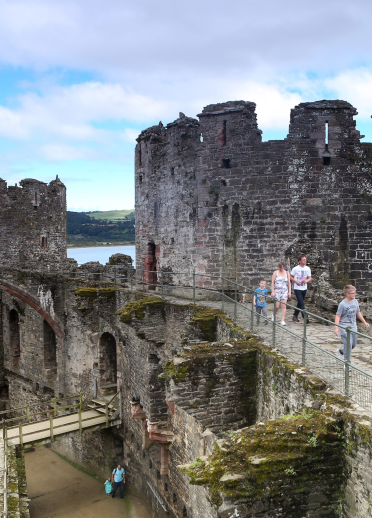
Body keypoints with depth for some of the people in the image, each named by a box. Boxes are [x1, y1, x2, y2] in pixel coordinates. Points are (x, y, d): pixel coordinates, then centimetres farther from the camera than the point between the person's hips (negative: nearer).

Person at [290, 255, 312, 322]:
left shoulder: (307, 269, 4)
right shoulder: (295, 269, -7)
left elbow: (310, 278, 8)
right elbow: (291, 277, 0)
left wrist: (307, 280, -13)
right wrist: (296, 281, -17)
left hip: (304, 288, 5)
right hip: (297, 288, -5)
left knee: (300, 303, 14)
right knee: (302, 303, -11)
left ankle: (295, 316, 28)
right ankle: (305, 317, -11)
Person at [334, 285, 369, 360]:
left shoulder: (355, 301, 3)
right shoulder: (342, 304, -17)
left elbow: (358, 312, 17)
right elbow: (338, 316, -15)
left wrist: (364, 322, 20)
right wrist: (336, 328, -22)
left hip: (353, 326, 7)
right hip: (344, 327, -7)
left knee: (353, 344, 15)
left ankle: (341, 351, 40)